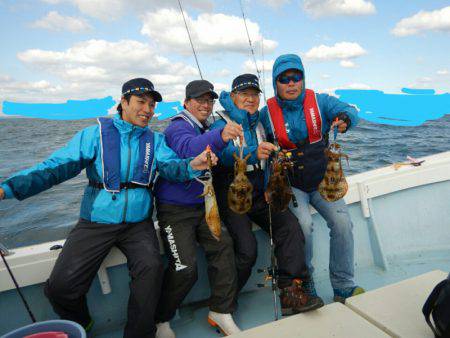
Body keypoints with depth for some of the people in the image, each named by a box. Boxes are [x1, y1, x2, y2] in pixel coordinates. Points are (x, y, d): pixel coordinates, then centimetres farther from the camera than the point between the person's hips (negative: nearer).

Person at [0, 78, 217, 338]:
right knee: (61, 286, -14)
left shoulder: (155, 140, 8)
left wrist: (192, 165, -32)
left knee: (151, 267, -25)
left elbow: (170, 166, -9)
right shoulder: (96, 134, 0)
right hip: (96, 222, -1)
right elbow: (57, 167, -7)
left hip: (138, 223, 1)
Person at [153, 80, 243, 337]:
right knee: (186, 267, -15)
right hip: (175, 209, -7)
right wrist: (220, 137, -54)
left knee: (223, 245, -15)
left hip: (203, 205, 7)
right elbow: (187, 148, -36)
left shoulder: (206, 130, 17)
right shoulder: (178, 127, -12)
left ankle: (221, 313, -2)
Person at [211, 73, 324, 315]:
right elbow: (225, 154, -23)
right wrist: (253, 153, -41)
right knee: (247, 249, -21)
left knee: (291, 226, -21)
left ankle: (290, 292, -14)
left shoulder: (260, 123, 17)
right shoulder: (221, 125, 0)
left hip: (260, 195, 5)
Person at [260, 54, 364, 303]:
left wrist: (344, 119, -33)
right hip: (290, 184, -2)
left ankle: (343, 287, 1)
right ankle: (304, 286, -2)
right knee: (303, 224, -25)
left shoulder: (319, 101, 1)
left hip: (322, 180, 2)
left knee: (342, 221, -17)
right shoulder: (268, 112, -1)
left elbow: (349, 111, -11)